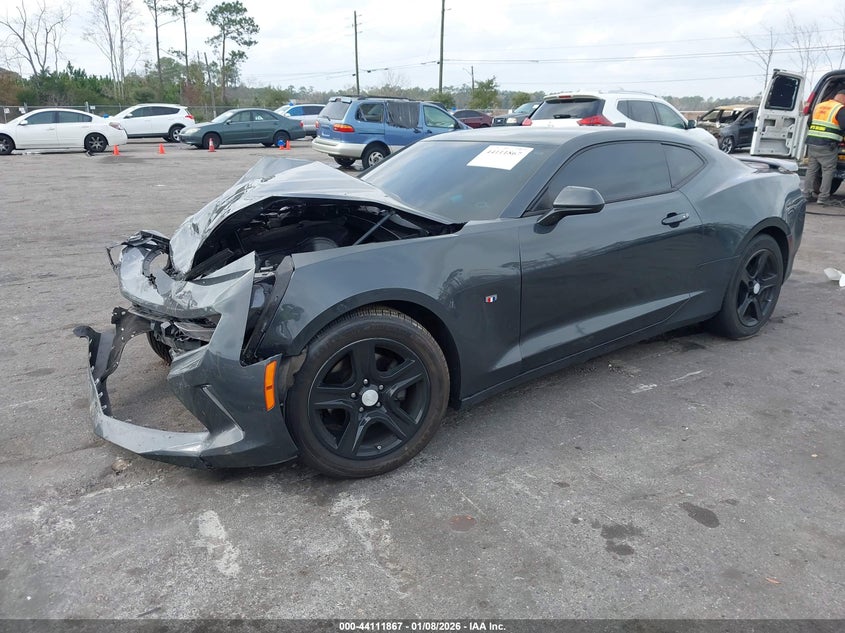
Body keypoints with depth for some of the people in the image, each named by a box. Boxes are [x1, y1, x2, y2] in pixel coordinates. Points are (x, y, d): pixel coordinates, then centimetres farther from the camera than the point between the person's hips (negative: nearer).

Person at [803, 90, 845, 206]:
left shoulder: (818, 106, 16)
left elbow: (809, 124, 24)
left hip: (812, 143, 6)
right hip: (827, 146, -6)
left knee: (811, 169, 12)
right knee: (828, 171, 1)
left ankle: (806, 195, 12)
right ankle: (823, 198, -1)